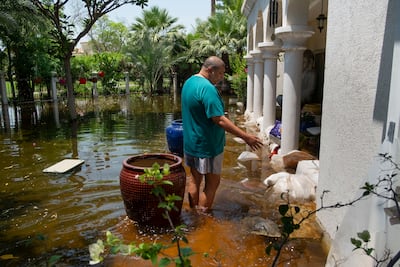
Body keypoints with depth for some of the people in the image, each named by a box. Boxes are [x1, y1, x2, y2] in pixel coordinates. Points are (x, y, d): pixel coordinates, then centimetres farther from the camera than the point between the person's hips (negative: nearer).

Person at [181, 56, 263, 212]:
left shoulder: (189, 82, 8)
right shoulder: (207, 88, -23)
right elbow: (219, 120, -28)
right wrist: (246, 137, -25)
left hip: (191, 142, 9)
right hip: (207, 145, -9)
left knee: (195, 179, 18)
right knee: (212, 183, 4)